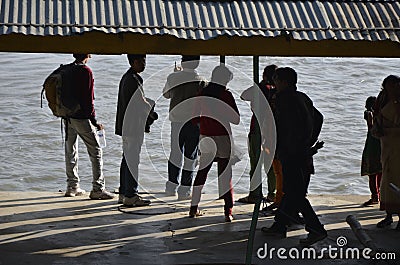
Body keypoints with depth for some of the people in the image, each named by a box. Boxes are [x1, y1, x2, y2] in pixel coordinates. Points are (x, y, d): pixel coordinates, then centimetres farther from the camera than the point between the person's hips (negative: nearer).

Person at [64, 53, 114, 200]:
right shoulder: (86, 71, -14)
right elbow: (88, 99, -16)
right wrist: (94, 120, -12)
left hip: (68, 117, 8)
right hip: (81, 117, -8)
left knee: (70, 152, 14)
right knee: (96, 152, -2)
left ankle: (72, 187, 20)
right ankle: (98, 189, -6)